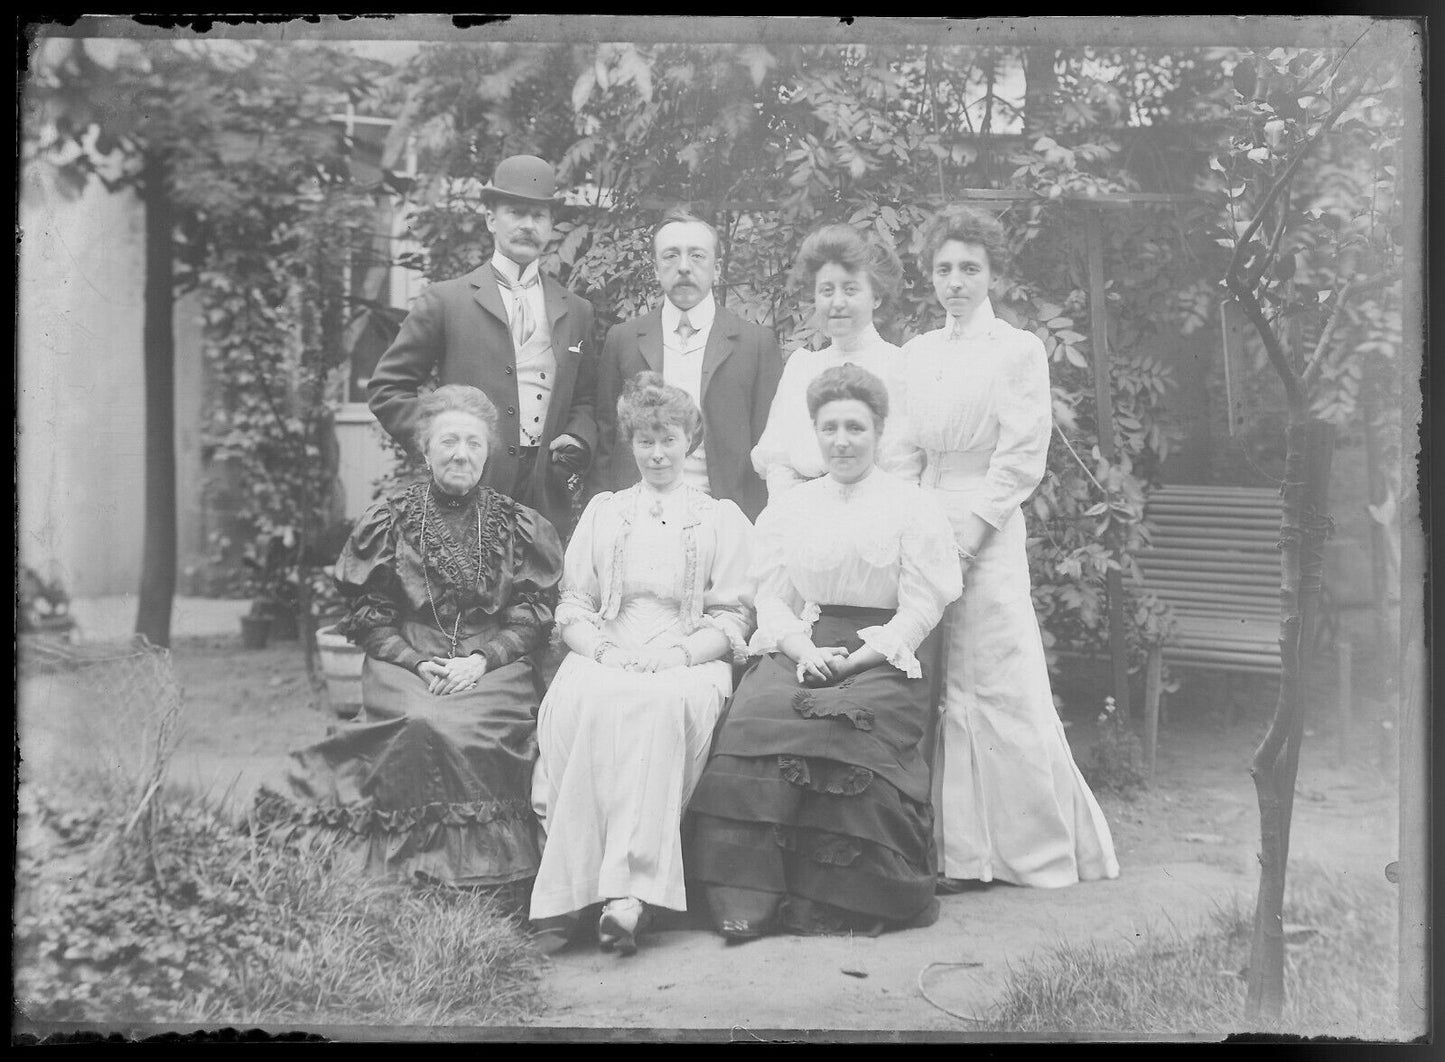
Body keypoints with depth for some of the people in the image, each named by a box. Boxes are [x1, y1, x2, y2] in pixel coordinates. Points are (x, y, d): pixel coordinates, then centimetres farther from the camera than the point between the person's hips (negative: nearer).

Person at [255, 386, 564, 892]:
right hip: (405, 662, 0)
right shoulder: (388, 519, 9)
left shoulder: (517, 525, 10)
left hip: (495, 665, 0)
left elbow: (534, 615, 4)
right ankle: (417, 857, -16)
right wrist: (417, 662, -10)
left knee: (459, 723, -32)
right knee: (425, 721, -33)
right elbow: (367, 615, 6)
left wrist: (482, 659, -12)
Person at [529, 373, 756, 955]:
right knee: (577, 702, -34)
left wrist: (677, 653, -12)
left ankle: (628, 890, -42)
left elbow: (734, 619, 8)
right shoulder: (602, 512, 24)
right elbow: (571, 607, 15)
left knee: (663, 704, -38)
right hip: (605, 656, 2)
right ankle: (572, 882, -37)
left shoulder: (722, 518, 17)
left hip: (690, 662, -2)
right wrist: (603, 650, -7)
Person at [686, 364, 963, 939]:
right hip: (799, 650, 3)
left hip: (884, 658, -3)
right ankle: (748, 898, -29)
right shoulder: (787, 508, 20)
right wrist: (803, 650, -8)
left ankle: (836, 901, -23)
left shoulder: (914, 507, 8)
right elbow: (770, 598, 13)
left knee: (836, 726, -33)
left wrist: (852, 660, -13)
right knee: (753, 715, -29)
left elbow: (920, 610, 0)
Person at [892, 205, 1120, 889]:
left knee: (1002, 689, -4)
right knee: (940, 691, 4)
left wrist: (970, 525, -13)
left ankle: (1040, 844, 9)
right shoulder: (916, 352, 15)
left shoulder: (1019, 350, -1)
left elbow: (1021, 457, -6)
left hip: (987, 529, -5)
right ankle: (960, 849, 11)